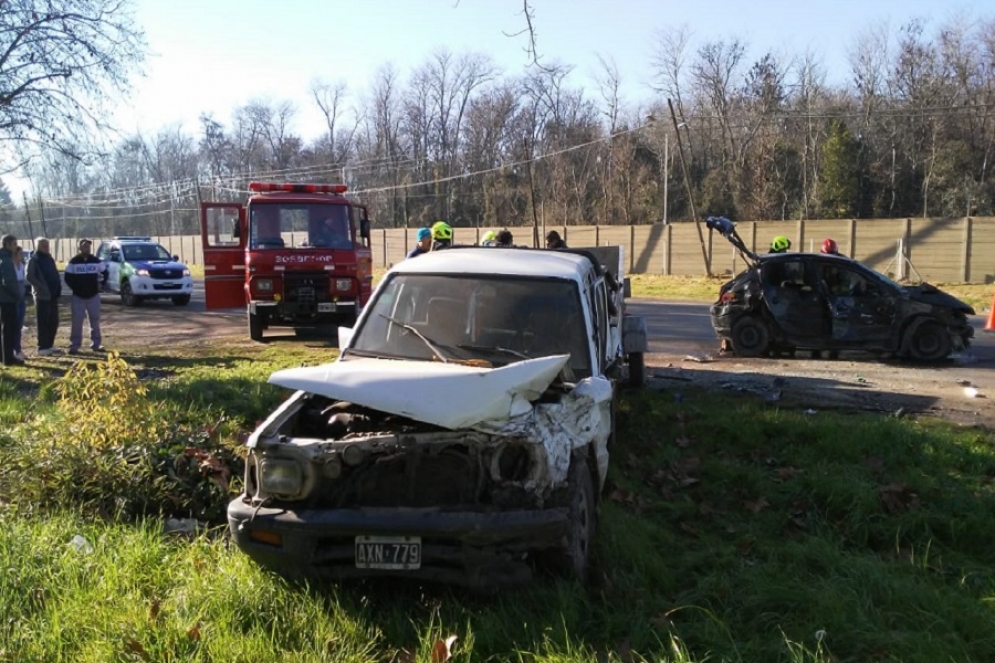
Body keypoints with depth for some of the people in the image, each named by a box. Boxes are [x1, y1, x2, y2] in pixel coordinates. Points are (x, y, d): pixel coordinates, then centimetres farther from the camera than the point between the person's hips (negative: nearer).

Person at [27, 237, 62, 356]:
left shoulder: (49, 259, 16)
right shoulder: (34, 260, -6)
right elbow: (30, 277, -14)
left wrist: (58, 287, 8)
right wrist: (42, 288, -21)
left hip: (53, 295, 7)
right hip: (42, 296, -7)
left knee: (53, 322, 10)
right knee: (43, 323, -5)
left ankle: (50, 345, 19)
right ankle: (43, 348, -2)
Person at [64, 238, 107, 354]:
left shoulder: (97, 261, 0)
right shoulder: (73, 262, -4)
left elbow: (104, 273, 11)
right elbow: (68, 277, -1)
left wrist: (99, 284, 1)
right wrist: (74, 287, -9)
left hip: (93, 295, 2)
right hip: (78, 296, -2)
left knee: (95, 320, 6)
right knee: (77, 321, -4)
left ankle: (96, 344, 15)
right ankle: (74, 345, 1)